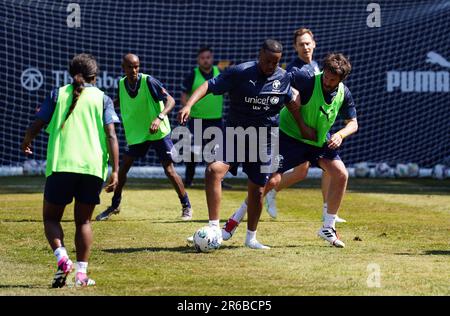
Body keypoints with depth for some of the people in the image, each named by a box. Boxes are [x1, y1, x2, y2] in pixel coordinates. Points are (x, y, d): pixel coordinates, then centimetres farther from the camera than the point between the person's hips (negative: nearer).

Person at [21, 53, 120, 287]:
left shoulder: (58, 94, 11)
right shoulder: (102, 98, 10)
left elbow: (37, 125, 7)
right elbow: (111, 135, -1)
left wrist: (26, 143, 29)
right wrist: (115, 171, -3)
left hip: (60, 165, -1)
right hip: (93, 166, 1)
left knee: (51, 217, 11)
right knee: (83, 221, 15)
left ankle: (62, 258, -15)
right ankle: (82, 273, 6)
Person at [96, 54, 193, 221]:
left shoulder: (148, 81, -20)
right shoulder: (122, 84, -4)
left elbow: (170, 100, -25)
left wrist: (160, 118, -40)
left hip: (158, 132, -5)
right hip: (136, 133, 5)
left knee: (169, 170, -8)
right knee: (123, 168, 4)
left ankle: (186, 207, 5)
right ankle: (115, 206, 21)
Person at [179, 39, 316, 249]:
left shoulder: (283, 78, 0)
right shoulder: (240, 73, -14)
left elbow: (291, 102, 19)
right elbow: (209, 86, -18)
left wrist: (303, 126, 22)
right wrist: (189, 105, -32)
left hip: (263, 142, 3)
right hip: (235, 135, -3)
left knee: (257, 190, 8)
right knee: (214, 171, -25)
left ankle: (251, 238, 28)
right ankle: (214, 228, -20)